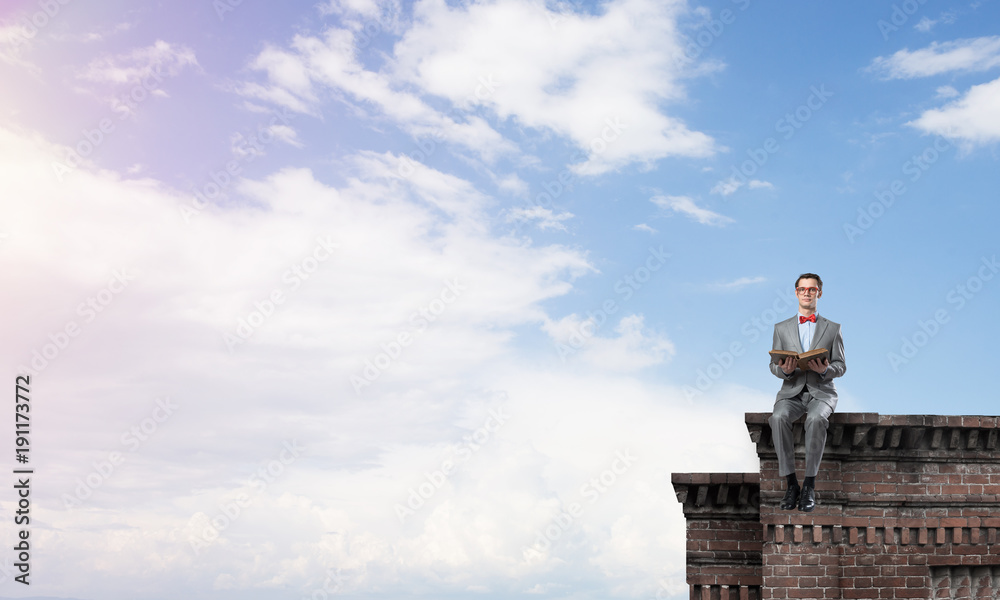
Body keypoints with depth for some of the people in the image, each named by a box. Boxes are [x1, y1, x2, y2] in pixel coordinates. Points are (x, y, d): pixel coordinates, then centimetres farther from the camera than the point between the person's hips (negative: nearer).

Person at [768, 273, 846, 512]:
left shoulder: (832, 328, 12)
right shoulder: (782, 328, 15)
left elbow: (841, 366, 7)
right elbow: (773, 365, 10)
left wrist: (826, 370, -16)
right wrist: (784, 370, -14)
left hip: (821, 391, -1)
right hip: (792, 391, 1)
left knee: (816, 419, -37)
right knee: (778, 418, -34)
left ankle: (809, 485, -30)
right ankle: (790, 483, -27)